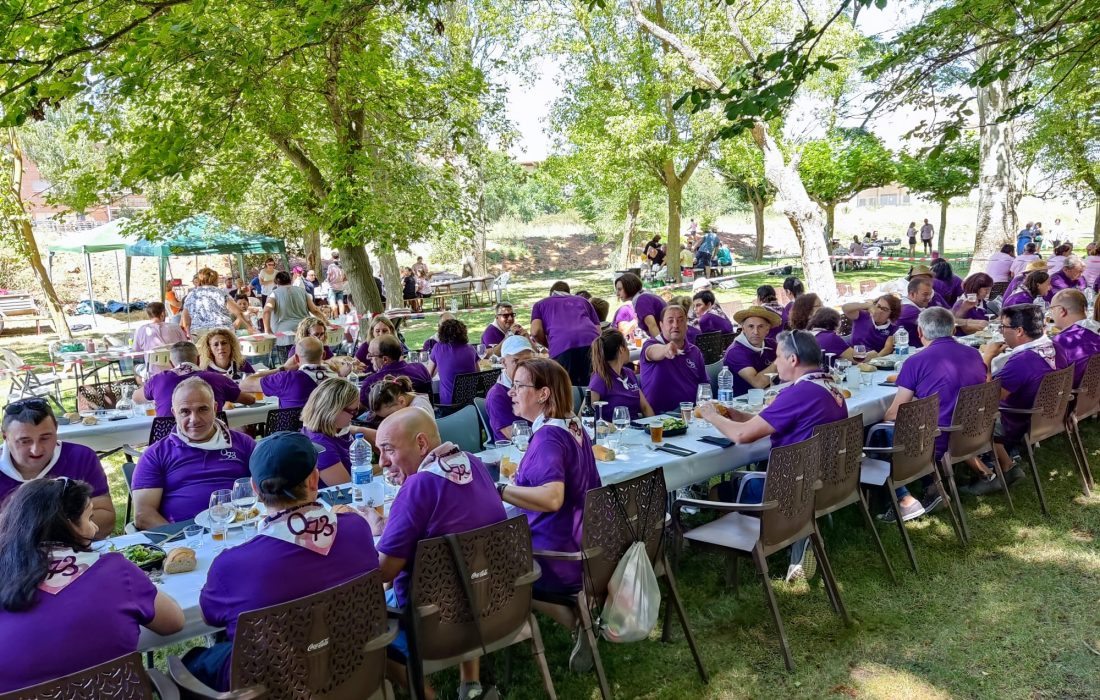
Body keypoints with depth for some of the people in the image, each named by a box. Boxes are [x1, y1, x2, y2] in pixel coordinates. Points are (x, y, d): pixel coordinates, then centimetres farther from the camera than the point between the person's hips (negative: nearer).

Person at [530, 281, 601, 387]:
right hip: (591, 342, 2)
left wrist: (549, 344, 29)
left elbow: (536, 331, 12)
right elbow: (598, 330, 28)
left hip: (562, 346, -2)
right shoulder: (583, 301, 37)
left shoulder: (540, 304, 30)